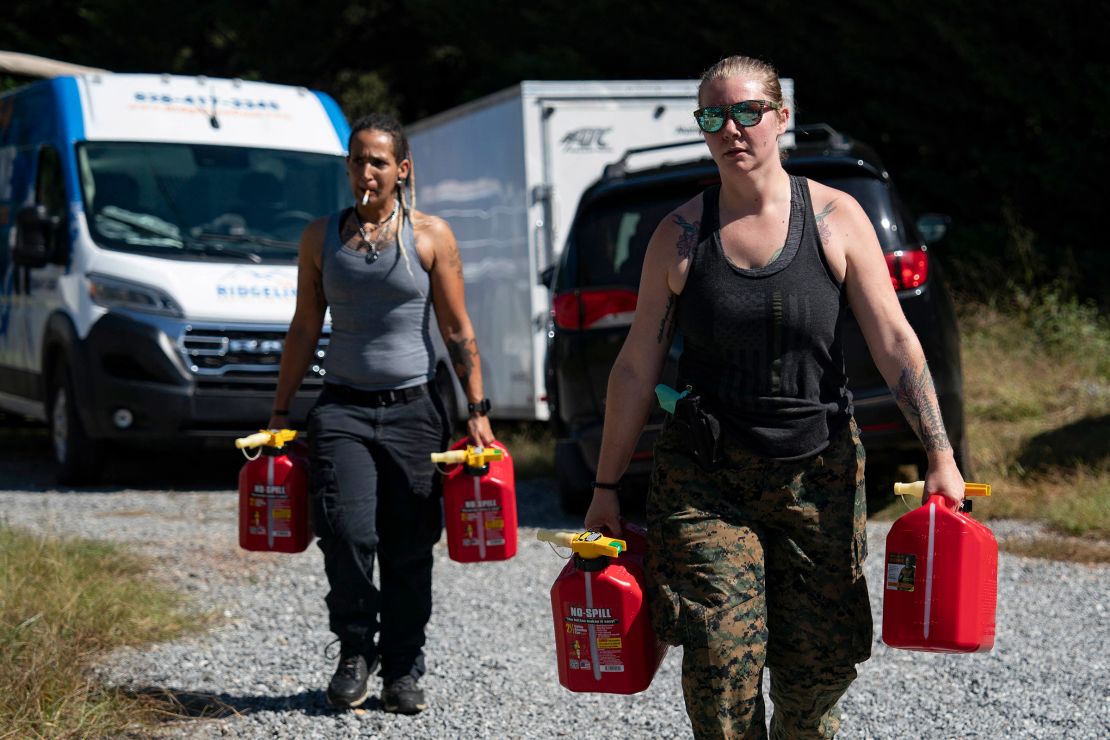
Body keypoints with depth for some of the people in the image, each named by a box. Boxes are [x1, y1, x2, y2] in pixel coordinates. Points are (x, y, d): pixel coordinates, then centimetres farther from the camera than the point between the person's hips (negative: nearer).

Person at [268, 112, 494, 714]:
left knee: (409, 548, 1)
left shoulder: (430, 236, 3)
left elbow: (459, 333, 4)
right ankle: (355, 651, 5)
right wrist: (281, 411, 11)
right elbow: (304, 330, 13)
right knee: (347, 531, -17)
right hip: (343, 407, 1)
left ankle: (402, 670, 14)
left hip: (413, 409, 0)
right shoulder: (321, 237, 8)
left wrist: (477, 409, -2)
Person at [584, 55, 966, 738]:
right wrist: (606, 489, 5)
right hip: (706, 477, 0)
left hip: (820, 472, 0)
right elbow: (637, 367, 5)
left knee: (820, 666, 2)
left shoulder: (836, 218, 0)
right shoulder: (681, 235, 1)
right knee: (721, 661, -11)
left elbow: (895, 342, -3)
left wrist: (942, 456, -10)